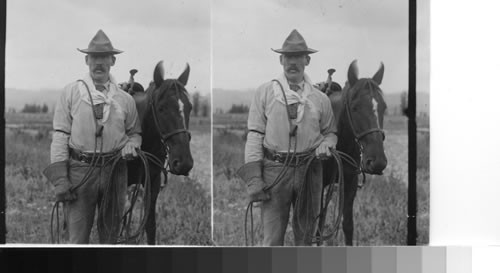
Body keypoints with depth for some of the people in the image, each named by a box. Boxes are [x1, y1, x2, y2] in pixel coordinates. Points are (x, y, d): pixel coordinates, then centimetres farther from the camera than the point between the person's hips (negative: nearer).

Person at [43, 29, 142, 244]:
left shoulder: (125, 99, 6)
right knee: (77, 237, -2)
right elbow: (60, 136, -4)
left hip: (115, 172, 3)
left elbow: (135, 132, 17)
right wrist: (60, 180, -10)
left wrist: (131, 145, -9)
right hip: (79, 170, -2)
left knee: (110, 235, 13)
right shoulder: (71, 93, -1)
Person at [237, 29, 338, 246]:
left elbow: (330, 132, 18)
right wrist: (253, 179, -9)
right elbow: (254, 136, -2)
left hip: (309, 171, 2)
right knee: (272, 238, -3)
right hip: (274, 170, -2)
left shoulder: (320, 99, 7)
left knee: (305, 234, 12)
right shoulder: (265, 93, 1)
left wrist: (325, 145, -7)